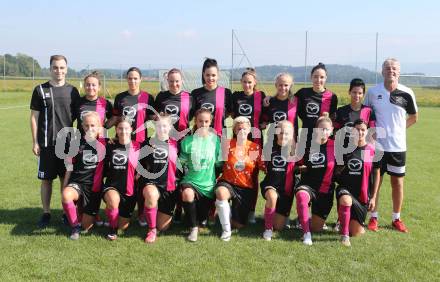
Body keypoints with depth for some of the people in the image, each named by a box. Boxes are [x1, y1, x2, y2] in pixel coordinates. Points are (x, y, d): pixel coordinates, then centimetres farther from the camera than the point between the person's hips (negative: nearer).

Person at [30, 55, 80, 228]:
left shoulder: (72, 91, 6)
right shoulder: (40, 90, 0)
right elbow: (34, 117, 1)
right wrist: (35, 142, -3)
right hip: (47, 144, -1)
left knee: (66, 179, 8)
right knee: (46, 180, 4)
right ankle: (46, 214, 16)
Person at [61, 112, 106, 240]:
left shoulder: (104, 143, 0)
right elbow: (70, 167, 9)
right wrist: (65, 187, 6)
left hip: (94, 186, 0)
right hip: (77, 182, 0)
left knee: (86, 227, -1)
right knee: (66, 195, -38)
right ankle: (75, 226, -15)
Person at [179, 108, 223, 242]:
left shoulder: (215, 139, 0)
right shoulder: (188, 141, -3)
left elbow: (219, 163, 7)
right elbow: (182, 162, 5)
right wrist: (188, 171, -7)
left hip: (208, 183, 2)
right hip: (191, 180, -2)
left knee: (202, 216, 1)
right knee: (187, 194, -36)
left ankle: (196, 221, 42)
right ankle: (193, 228, -15)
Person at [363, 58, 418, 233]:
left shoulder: (407, 93, -3)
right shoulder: (373, 92, -2)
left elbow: (413, 117, 11)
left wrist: (399, 128, 3)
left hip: (398, 146, 1)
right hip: (377, 144, 0)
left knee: (397, 182, 7)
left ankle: (396, 219, 20)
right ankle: (374, 218, 16)